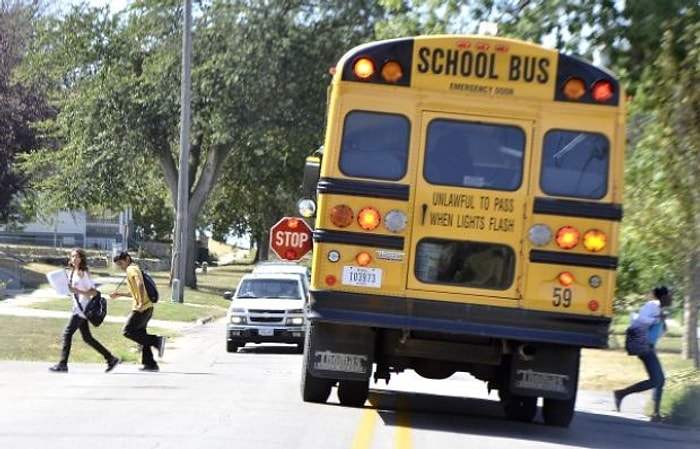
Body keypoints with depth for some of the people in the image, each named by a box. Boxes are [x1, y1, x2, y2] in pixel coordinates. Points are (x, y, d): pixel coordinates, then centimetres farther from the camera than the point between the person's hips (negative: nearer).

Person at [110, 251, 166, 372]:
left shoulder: (132, 269, -7)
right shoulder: (134, 269, 24)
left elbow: (140, 284, -25)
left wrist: (141, 303, -30)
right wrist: (119, 294, 30)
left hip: (142, 308, -10)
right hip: (147, 308, 10)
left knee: (128, 331, -8)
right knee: (141, 335, 12)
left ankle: (156, 341, -14)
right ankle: (150, 364, 10)